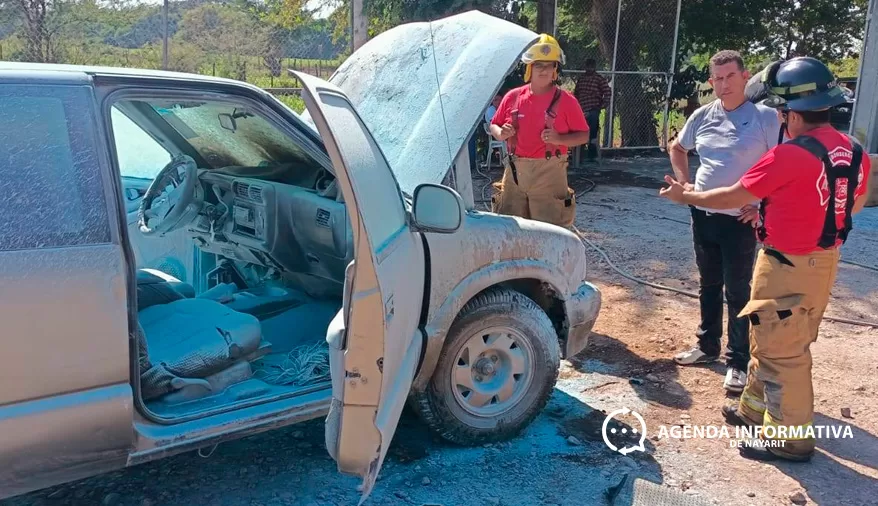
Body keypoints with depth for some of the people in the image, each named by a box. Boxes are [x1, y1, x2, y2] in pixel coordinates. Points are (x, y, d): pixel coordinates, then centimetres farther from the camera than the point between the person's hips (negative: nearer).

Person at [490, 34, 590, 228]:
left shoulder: (566, 101, -4)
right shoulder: (513, 97, 5)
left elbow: (584, 135, -1)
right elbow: (494, 126, 15)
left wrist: (559, 139, -19)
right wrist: (501, 133, -9)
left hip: (549, 173, -3)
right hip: (515, 171, 4)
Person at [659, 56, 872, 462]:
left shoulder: (789, 156, -23)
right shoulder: (854, 152, 2)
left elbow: (733, 198, -14)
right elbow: (855, 205, 18)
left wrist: (685, 196, 2)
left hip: (787, 266, -9)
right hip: (825, 260, 9)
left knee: (782, 352, 4)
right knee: (772, 342, 21)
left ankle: (789, 437, 16)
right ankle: (757, 410, 35)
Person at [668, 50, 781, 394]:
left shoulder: (765, 117, -10)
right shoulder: (702, 116, 3)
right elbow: (677, 148, 20)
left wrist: (764, 207, -15)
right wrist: (684, 182, 7)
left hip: (740, 220, -5)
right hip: (703, 215, 5)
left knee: (737, 291, 2)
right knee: (708, 285, 17)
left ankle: (738, 362, 13)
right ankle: (707, 346, 32)